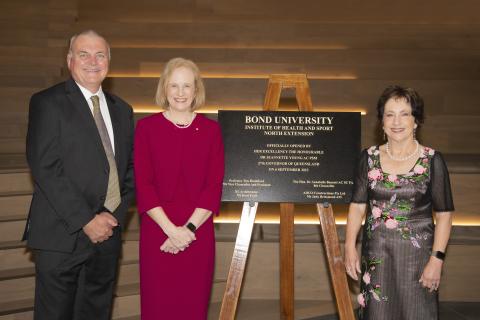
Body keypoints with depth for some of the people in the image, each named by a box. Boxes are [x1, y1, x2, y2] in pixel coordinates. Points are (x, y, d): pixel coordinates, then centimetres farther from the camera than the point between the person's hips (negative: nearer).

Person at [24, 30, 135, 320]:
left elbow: (130, 168, 13)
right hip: (62, 235, -5)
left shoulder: (122, 110, 14)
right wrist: (86, 221, -15)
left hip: (108, 231, 5)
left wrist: (115, 215, -2)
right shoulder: (48, 102, -4)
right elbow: (45, 168, -13)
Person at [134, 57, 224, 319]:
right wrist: (170, 229, -13)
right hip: (157, 231, -1)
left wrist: (189, 228, -11)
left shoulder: (211, 129, 5)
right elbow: (143, 185, -4)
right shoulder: (147, 127, 1)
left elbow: (215, 185, -1)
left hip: (198, 232, 1)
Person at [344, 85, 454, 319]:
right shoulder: (369, 158, 3)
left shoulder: (432, 161, -4)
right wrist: (350, 247, -6)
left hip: (417, 255, -2)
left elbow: (444, 214, -4)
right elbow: (357, 206, 4)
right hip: (376, 255, 2)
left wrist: (437, 259, -11)